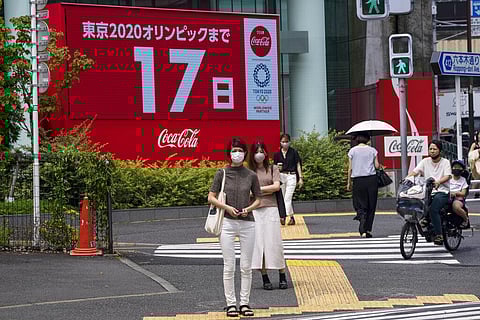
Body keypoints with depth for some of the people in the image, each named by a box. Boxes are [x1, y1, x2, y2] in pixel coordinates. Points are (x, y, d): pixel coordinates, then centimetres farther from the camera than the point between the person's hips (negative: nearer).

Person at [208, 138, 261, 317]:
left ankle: (244, 303, 12)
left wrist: (249, 208, -8)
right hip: (228, 223, -1)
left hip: (247, 223, 1)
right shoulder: (222, 174, 1)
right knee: (229, 266, 0)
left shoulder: (251, 175, 4)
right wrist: (227, 207, -12)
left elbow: (258, 199, 12)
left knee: (246, 267, 4)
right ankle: (230, 303, 7)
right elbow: (211, 198, 2)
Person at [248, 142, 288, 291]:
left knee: (274, 242, -3)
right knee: (259, 243, -1)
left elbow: (276, 186, -3)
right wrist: (266, 190, -4)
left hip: (270, 208, -1)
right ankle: (265, 278, 4)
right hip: (254, 210, 1)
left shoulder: (273, 169, 9)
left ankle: (282, 277, 2)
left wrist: (258, 189, -3)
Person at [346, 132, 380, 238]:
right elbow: (377, 166, 0)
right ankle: (368, 230, 11)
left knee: (360, 205, 0)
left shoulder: (352, 151, 1)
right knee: (371, 206, 10)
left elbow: (350, 168, 1)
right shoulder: (372, 150, 2)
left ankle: (362, 229, -20)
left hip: (358, 179, -1)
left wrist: (348, 182, 8)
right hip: (371, 179, 1)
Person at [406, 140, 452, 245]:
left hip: (442, 191, -4)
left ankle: (439, 235, -23)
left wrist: (438, 182, -33)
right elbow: (415, 172, 2)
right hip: (428, 192, 4)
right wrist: (406, 179, -19)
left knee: (433, 209, -29)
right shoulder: (425, 161, 14)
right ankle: (424, 217, -9)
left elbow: (448, 176, -12)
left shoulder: (445, 162, 4)